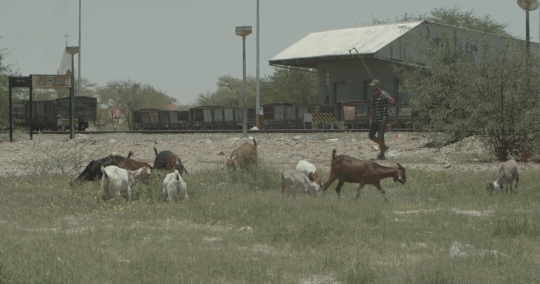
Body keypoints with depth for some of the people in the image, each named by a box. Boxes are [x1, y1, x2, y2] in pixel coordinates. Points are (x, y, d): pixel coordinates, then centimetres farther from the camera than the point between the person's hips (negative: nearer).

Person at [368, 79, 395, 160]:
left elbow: (393, 101, -21)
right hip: (375, 120, 8)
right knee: (371, 136, 3)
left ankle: (382, 154, 3)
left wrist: (385, 96, -35)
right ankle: (383, 146, 22)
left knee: (380, 137, -8)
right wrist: (370, 120, 16)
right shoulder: (373, 96, 16)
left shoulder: (383, 94, -6)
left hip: (382, 119, -7)